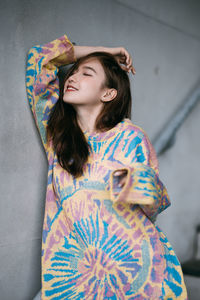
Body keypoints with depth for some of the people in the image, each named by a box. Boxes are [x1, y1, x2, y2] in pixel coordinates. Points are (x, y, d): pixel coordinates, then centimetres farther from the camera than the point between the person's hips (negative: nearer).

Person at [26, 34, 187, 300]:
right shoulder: (56, 133, 5)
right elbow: (39, 59, 9)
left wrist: (139, 183, -21)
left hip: (138, 267, -2)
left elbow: (157, 204, 2)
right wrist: (102, 52, 11)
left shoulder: (129, 136, -4)